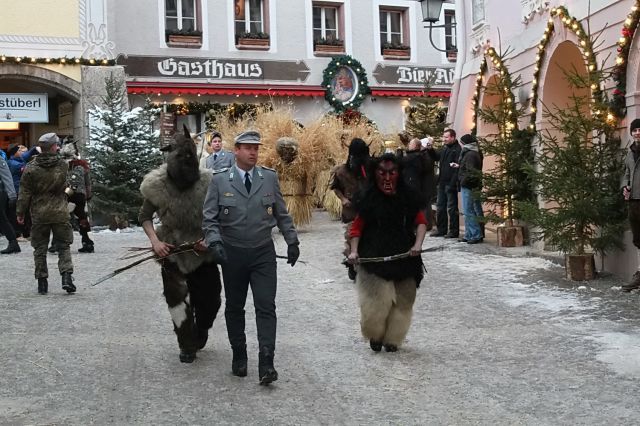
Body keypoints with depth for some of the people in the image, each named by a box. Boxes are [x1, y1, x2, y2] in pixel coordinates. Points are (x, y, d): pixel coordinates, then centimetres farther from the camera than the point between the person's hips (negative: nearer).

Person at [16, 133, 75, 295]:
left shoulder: (31, 168, -6)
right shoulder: (63, 165, -3)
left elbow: (24, 193, -3)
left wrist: (20, 213, 7)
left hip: (39, 215, 0)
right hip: (60, 213, 0)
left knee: (40, 248, 10)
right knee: (64, 246, 9)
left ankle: (42, 281, 14)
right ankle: (67, 276, -5)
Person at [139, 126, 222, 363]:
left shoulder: (207, 183, -11)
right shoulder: (157, 185, -10)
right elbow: (144, 217, 3)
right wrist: (155, 241, -12)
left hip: (203, 252, 1)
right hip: (172, 252, 0)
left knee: (210, 299, 7)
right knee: (178, 301, 0)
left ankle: (201, 329, 41)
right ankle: (187, 346, 20)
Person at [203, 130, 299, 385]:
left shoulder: (269, 178, 3)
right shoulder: (220, 180, -2)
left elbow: (282, 214, 10)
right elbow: (209, 217, -4)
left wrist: (292, 241, 9)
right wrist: (215, 242, -19)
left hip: (263, 253, 0)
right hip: (232, 254, 0)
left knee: (266, 307, -6)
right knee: (234, 307, 11)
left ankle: (266, 363, -4)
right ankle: (238, 356, 27)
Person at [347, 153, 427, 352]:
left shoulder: (408, 197, 1)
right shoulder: (368, 198, -3)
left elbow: (421, 222, 3)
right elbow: (357, 227, 1)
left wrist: (417, 245, -11)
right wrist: (354, 251, -10)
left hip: (403, 257, 3)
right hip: (374, 258, -2)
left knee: (401, 300, 8)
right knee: (376, 299, -9)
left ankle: (392, 339, 28)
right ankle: (375, 335, 19)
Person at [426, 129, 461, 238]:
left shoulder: (457, 150, -13)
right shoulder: (444, 148, 13)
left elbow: (457, 168, -19)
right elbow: (436, 157, 29)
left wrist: (452, 184, -24)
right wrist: (430, 150, 9)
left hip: (450, 183, -9)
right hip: (442, 183, 9)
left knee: (451, 208, -1)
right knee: (440, 207, 14)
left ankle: (454, 231, 6)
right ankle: (441, 229, 24)